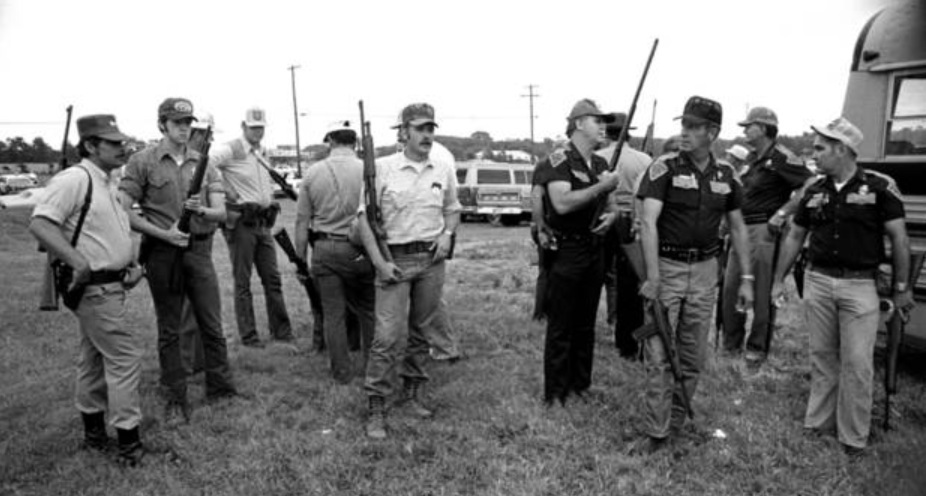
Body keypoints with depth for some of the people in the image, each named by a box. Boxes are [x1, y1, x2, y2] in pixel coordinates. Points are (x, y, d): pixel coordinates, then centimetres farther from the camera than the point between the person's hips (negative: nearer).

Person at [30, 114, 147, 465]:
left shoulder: (108, 183, 15)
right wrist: (79, 262, -31)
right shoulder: (74, 179, -15)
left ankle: (94, 432, 31)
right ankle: (129, 442, 0)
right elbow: (40, 224, -24)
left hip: (111, 285, 10)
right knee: (125, 355, -8)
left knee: (95, 357, 18)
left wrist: (132, 264, 8)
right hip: (94, 288, -10)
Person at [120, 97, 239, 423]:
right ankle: (176, 399, 18)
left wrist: (202, 210, -19)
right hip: (163, 253, -3)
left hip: (200, 250, 3)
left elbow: (221, 212, 3)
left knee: (212, 325, 7)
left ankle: (220, 388, 21)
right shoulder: (143, 161, -2)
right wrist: (163, 233, -14)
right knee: (169, 331, 7)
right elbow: (123, 211, -5)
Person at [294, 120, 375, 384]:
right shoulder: (367, 170, -6)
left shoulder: (313, 173, 1)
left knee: (333, 313, 10)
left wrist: (300, 258, 12)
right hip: (359, 250, -1)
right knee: (368, 309, 15)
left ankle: (342, 371, 19)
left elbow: (302, 221, 3)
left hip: (324, 249, 2)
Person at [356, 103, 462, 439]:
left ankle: (412, 392, 29)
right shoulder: (382, 168, -5)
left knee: (421, 331, 12)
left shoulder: (443, 171, 8)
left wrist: (447, 233, 0)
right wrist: (379, 262, -12)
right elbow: (365, 217, -5)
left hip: (432, 260, 4)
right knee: (388, 335, -7)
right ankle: (376, 408, 4)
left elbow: (453, 210, 21)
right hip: (395, 259, -4)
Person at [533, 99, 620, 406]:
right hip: (565, 253, -7)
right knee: (560, 328, 1)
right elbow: (562, 203, -25)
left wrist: (611, 216, -4)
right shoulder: (559, 159, -11)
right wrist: (601, 185, -23)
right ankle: (555, 393, 12)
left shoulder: (601, 164, 12)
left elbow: (612, 205, 19)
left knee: (586, 326, 15)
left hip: (593, 251, 7)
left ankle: (581, 384, 29)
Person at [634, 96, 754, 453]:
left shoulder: (726, 175, 5)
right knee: (659, 354, -3)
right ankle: (657, 432, 7)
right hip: (667, 266, -4)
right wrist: (652, 277, -27)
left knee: (693, 356, 11)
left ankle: (676, 420, 29)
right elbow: (648, 222, -18)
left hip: (705, 270, 4)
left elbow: (737, 228, 13)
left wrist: (746, 278, 8)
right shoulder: (664, 167, -9)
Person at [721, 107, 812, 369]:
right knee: (730, 289, 10)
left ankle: (757, 349, 13)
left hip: (764, 231, -8)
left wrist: (780, 214, -18)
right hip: (741, 229, 8)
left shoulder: (782, 158, -11)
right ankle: (730, 345, 22)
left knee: (761, 294, 1)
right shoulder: (751, 158, 15)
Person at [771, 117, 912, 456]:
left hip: (859, 285, -3)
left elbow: (899, 238, -3)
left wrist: (902, 287, -4)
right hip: (817, 282, 4)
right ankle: (818, 423, 23)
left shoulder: (879, 186, -5)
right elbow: (795, 237, 13)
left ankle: (854, 437, 12)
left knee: (857, 362, 0)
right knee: (822, 357, 11)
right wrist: (779, 280, 13)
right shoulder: (814, 192, 6)